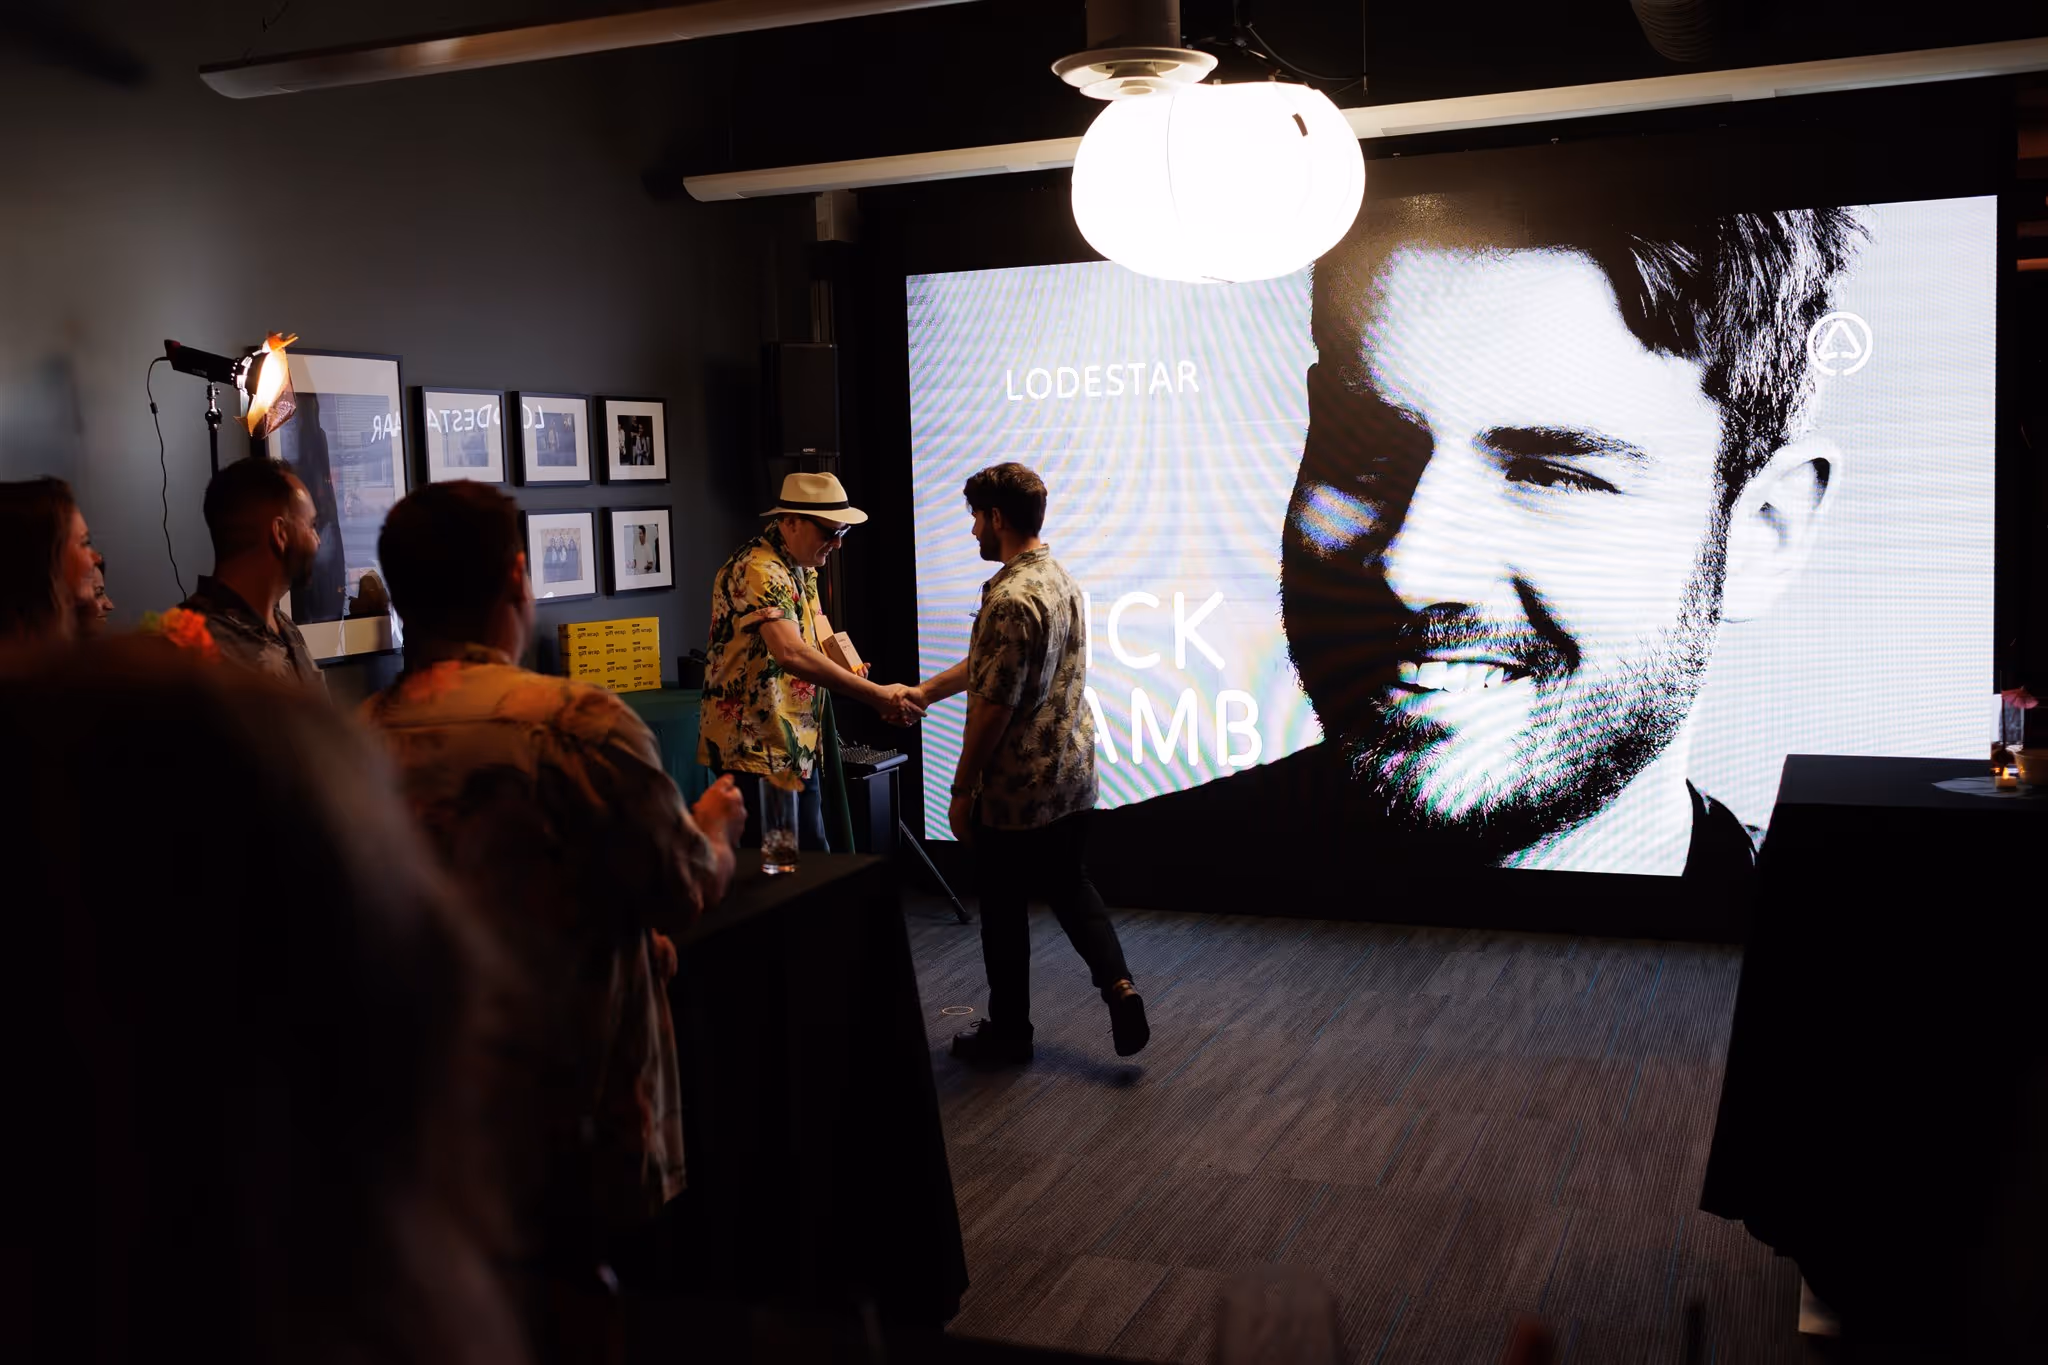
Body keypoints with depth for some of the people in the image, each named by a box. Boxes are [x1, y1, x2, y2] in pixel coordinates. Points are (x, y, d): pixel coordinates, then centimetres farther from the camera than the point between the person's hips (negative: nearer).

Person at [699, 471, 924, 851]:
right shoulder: (759, 570, -21)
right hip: (755, 750, -10)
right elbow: (791, 653, -35)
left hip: (797, 748, 10)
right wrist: (879, 696, -35)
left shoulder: (802, 568, 12)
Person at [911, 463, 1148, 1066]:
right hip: (1074, 777, 8)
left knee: (1003, 909, 7)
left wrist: (962, 790, -13)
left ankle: (1008, 1032, 20)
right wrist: (924, 692, 24)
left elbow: (993, 706, -22)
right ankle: (1119, 986, 6)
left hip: (1016, 789, -8)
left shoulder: (1011, 598, -23)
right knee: (1071, 887, 21)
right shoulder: (1061, 579, 7)